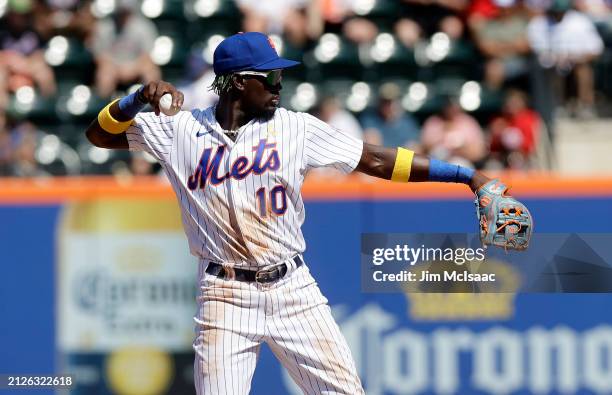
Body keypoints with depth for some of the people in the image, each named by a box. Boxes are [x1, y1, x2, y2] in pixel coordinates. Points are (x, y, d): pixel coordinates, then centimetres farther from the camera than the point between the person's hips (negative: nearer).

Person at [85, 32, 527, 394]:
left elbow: (377, 160, 3)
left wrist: (465, 174, -2)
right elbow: (100, 133, 6)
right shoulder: (180, 130, 0)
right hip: (226, 296, -2)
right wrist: (139, 99, -14)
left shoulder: (295, 127, 2)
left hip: (293, 288, 2)